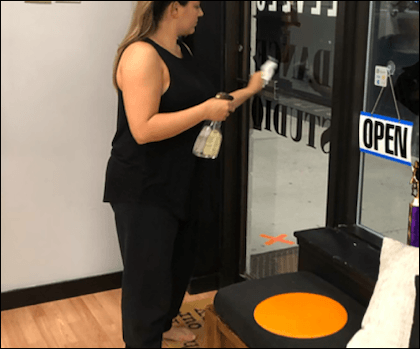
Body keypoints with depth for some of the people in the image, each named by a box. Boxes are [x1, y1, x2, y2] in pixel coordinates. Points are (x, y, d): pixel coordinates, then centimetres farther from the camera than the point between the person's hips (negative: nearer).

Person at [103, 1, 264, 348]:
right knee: (147, 276, 0)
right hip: (143, 190, -10)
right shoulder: (142, 54, -21)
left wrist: (248, 90, 19)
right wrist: (206, 110, -25)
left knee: (180, 258, 24)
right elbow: (143, 129, -29)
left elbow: (199, 104, 18)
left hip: (177, 183, 10)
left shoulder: (182, 50, 9)